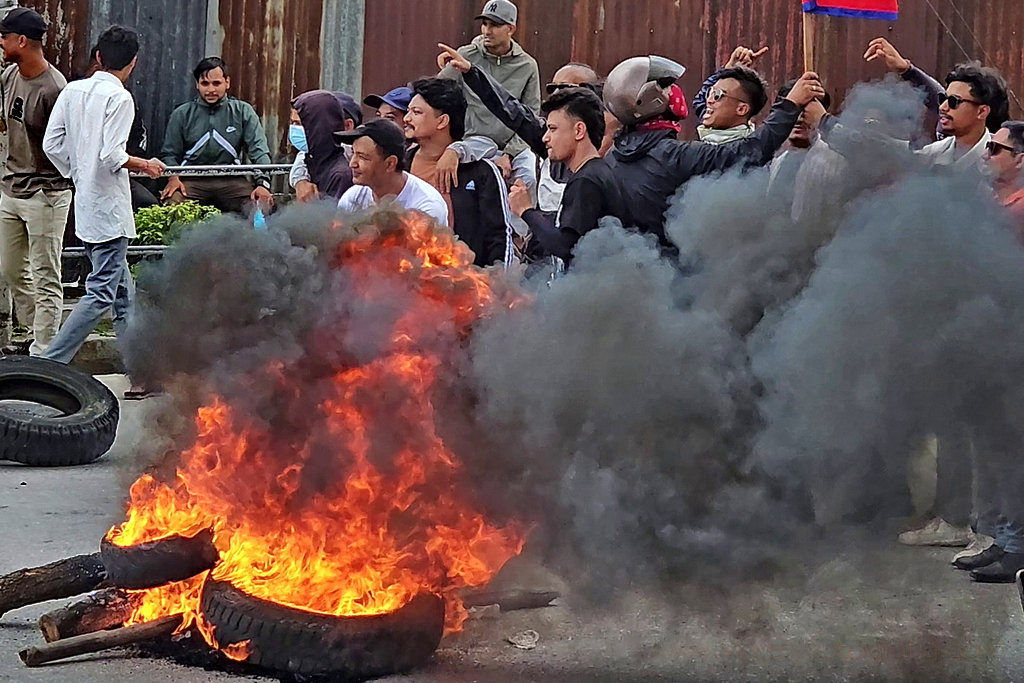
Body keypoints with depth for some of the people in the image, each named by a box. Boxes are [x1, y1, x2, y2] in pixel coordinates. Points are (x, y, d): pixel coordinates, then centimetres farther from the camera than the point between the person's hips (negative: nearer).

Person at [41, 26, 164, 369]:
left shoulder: (72, 91, 7)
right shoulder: (119, 98, -14)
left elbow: (52, 144, 5)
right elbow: (112, 156, -21)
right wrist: (146, 166, -4)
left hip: (83, 202, 8)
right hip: (109, 208, -8)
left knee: (121, 290, 13)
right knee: (101, 294, -5)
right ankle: (49, 364, -12)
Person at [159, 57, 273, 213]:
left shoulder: (243, 112, 11)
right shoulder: (182, 115, 14)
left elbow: (259, 151, 1)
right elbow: (170, 153, 12)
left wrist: (262, 183, -16)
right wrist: (173, 178, -10)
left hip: (232, 181, 0)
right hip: (193, 181, 0)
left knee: (262, 205, -29)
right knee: (172, 203, -33)